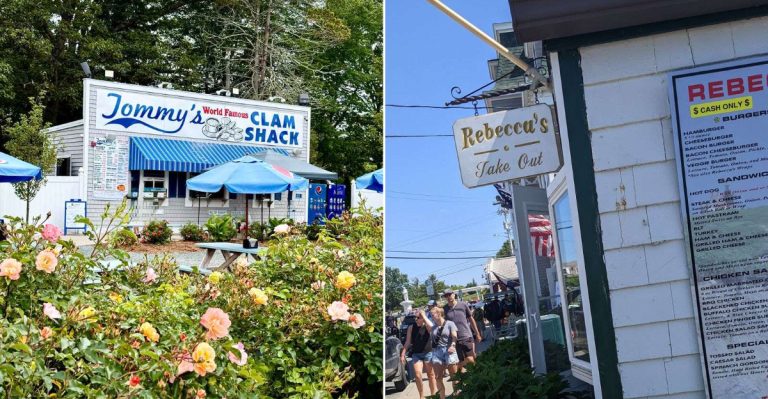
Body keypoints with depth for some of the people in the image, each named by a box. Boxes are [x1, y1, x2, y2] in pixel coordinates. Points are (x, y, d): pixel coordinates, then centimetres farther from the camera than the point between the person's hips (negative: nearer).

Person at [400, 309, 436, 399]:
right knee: (417, 375, -10)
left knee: (430, 374, 8)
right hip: (416, 354, 1)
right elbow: (408, 342, 3)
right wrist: (403, 354, -2)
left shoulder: (427, 327, -5)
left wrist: (423, 316, -22)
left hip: (428, 353, -1)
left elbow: (432, 327, -30)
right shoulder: (411, 327, 0)